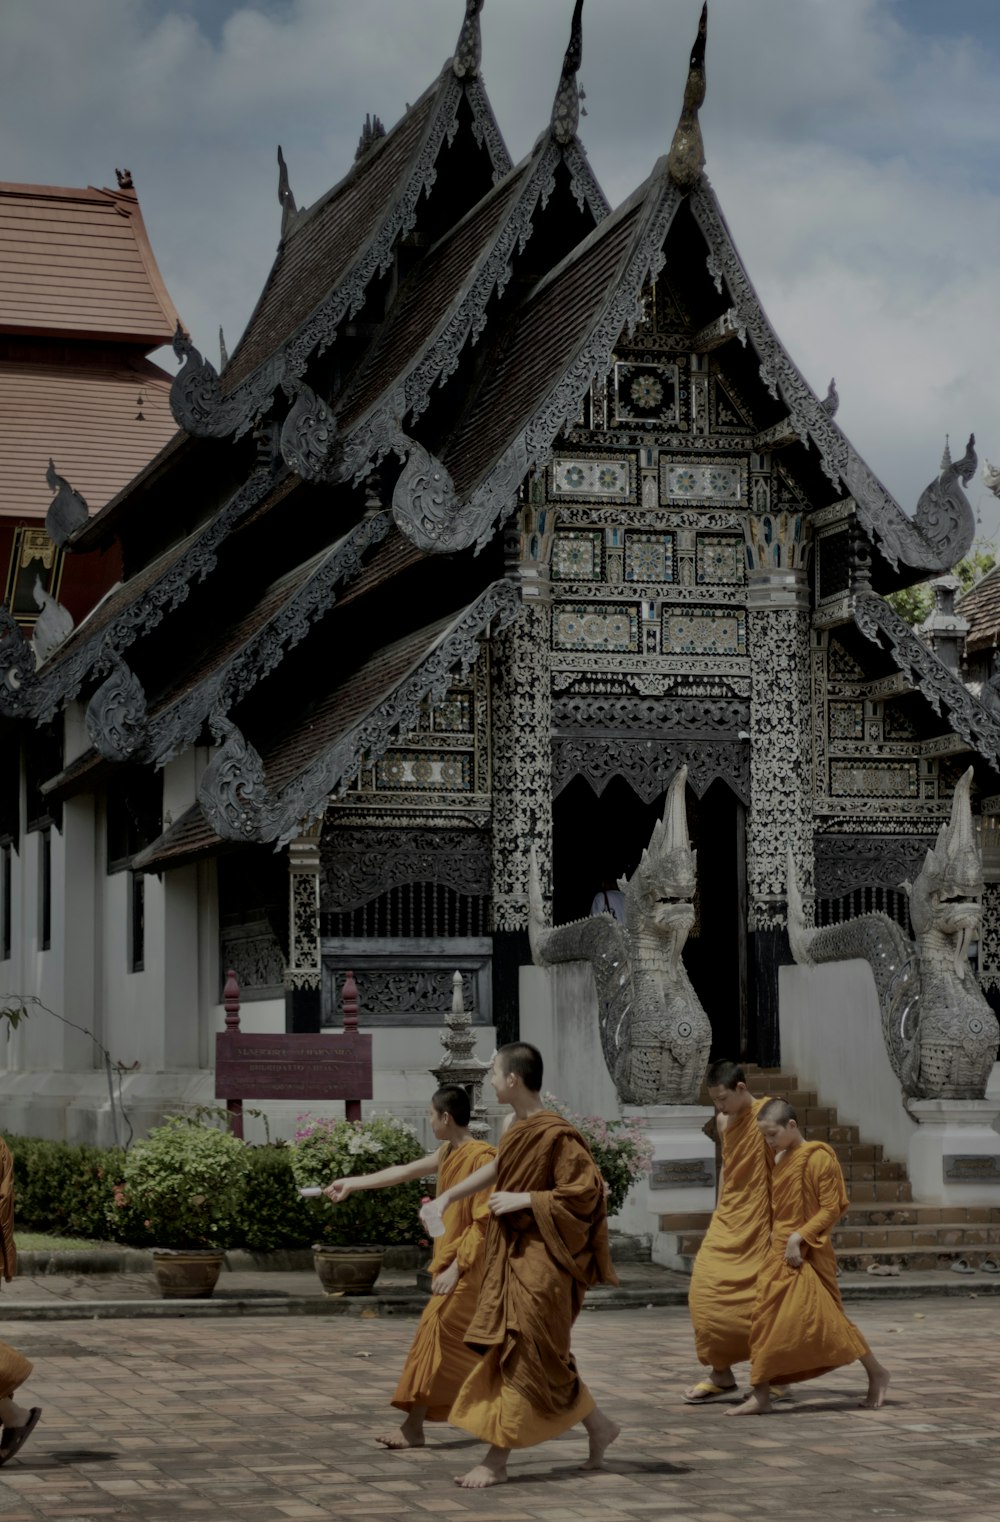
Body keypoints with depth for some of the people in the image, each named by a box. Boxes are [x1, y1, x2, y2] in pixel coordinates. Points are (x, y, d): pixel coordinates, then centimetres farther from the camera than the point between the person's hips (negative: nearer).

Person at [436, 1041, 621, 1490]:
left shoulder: (556, 1135, -19)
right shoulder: (520, 1128, 7)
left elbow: (584, 1192, -20)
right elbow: (498, 1167, 24)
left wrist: (524, 1199, -20)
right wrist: (450, 1195, 26)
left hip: (539, 1259, -9)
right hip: (515, 1254, 9)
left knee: (519, 1352, -5)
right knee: (540, 1355, 13)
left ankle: (497, 1459, -1)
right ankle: (598, 1426, 26)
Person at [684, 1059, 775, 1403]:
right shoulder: (723, 1121, 11)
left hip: (758, 1221, -7)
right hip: (728, 1220, 7)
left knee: (758, 1298, -2)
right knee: (706, 1288, -4)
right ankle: (721, 1374, 2)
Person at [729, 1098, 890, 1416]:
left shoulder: (818, 1158, -11)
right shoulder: (779, 1160, 12)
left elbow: (832, 1208, -14)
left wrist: (799, 1237, -21)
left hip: (806, 1254, -8)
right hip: (779, 1251, 8)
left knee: (825, 1317, -10)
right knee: (764, 1320, 4)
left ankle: (876, 1374, 4)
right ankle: (760, 1396, 8)